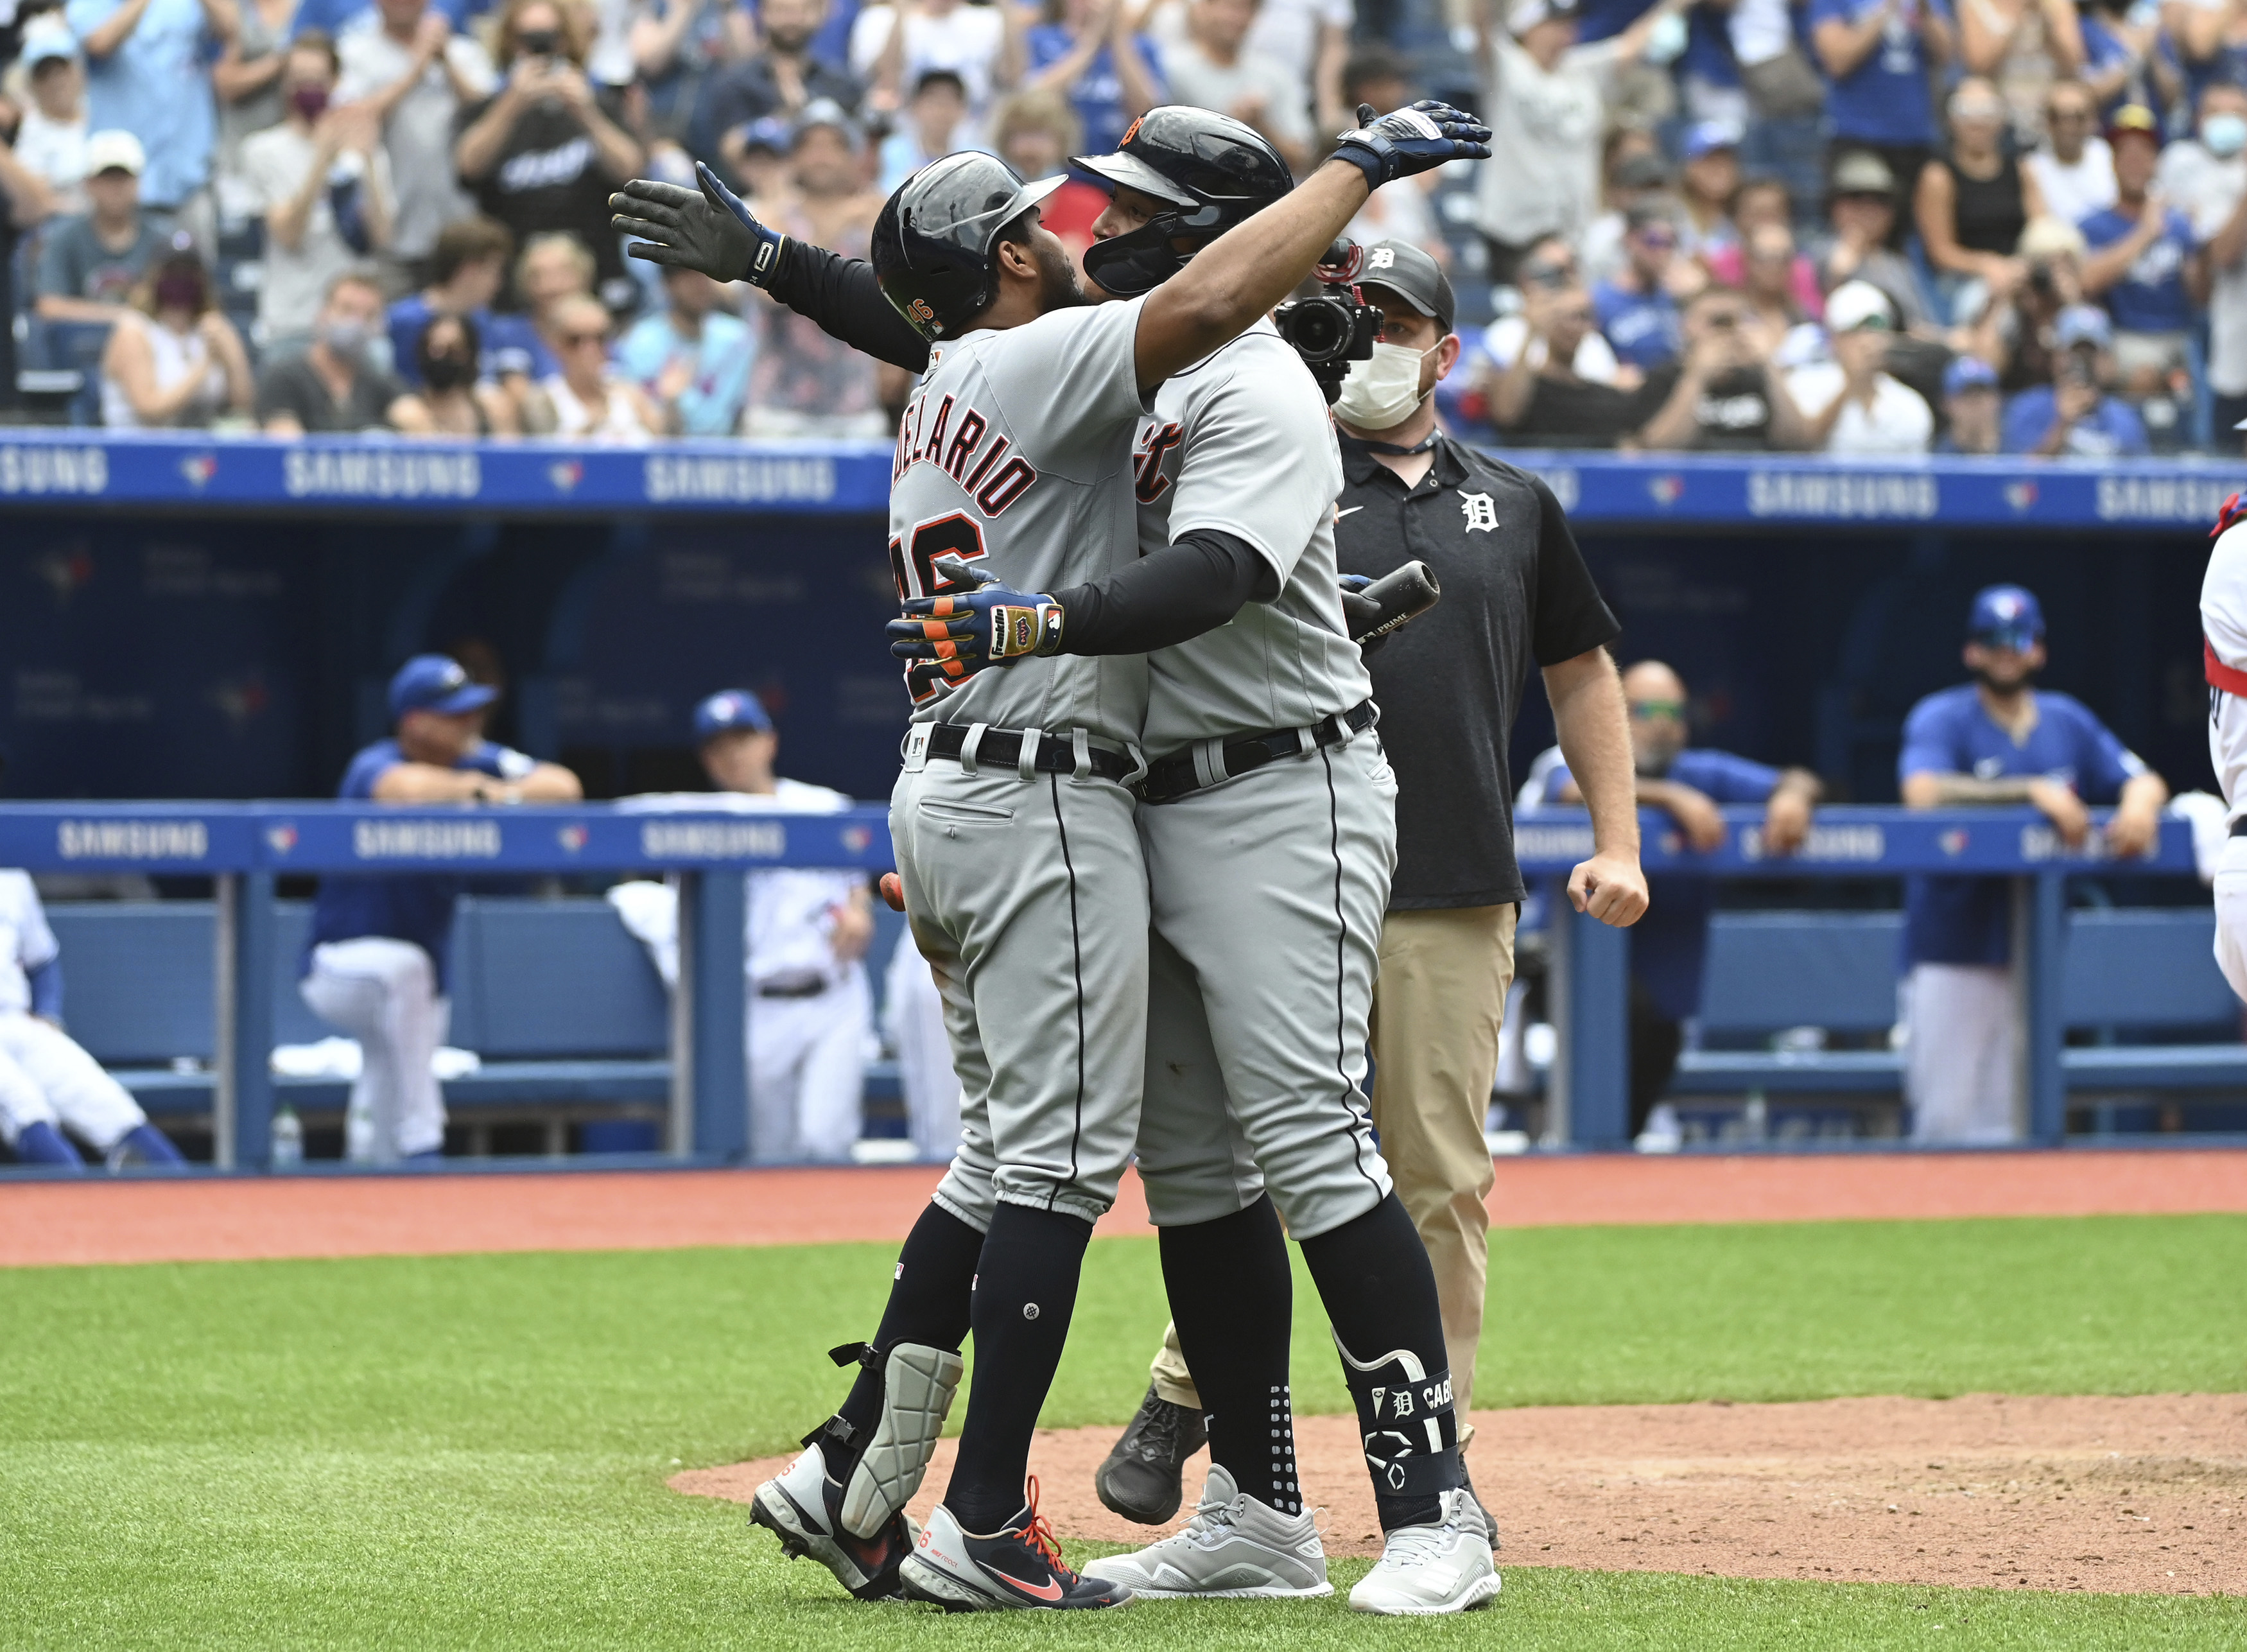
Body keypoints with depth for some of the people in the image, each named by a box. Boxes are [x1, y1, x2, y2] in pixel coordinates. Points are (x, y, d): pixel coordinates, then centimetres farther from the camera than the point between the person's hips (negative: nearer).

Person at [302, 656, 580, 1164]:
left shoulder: (476, 762, -2)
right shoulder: (375, 767, -21)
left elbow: (564, 786, -16)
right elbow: (410, 789, -47)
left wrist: (505, 794, -32)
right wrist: (472, 787, -33)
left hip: (419, 989, 7)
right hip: (339, 969, -7)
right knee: (404, 966, -39)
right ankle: (422, 1144, -37)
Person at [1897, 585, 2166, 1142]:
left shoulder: (2069, 723, 13)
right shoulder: (1941, 718, -3)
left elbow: (2143, 780, 11)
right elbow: (1924, 792, -21)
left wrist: (2140, 803, -15)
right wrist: (2032, 792, -26)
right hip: (1953, 950, -4)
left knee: (2013, 1125, 3)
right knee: (1947, 1118, -9)